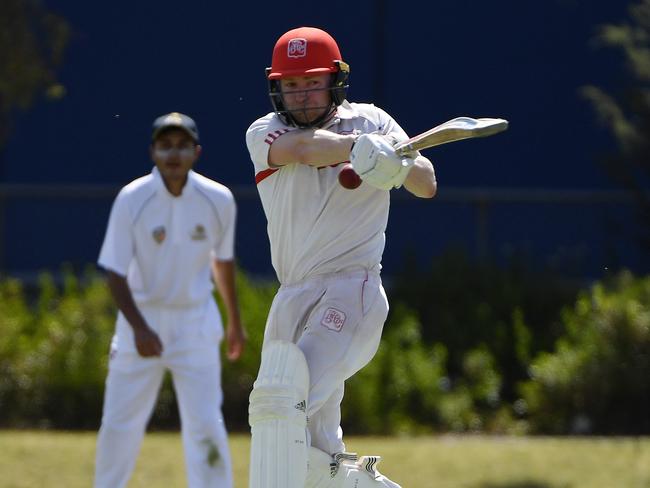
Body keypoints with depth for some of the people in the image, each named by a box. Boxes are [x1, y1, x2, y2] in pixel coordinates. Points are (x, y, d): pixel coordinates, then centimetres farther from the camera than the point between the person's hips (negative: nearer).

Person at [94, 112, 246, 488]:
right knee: (119, 424, 3)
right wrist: (139, 328, -25)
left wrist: (235, 322, 19)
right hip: (143, 318, 0)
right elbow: (116, 273, -12)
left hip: (196, 321, 0)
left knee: (205, 425, -7)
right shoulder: (132, 199, -13)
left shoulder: (219, 200, -6)